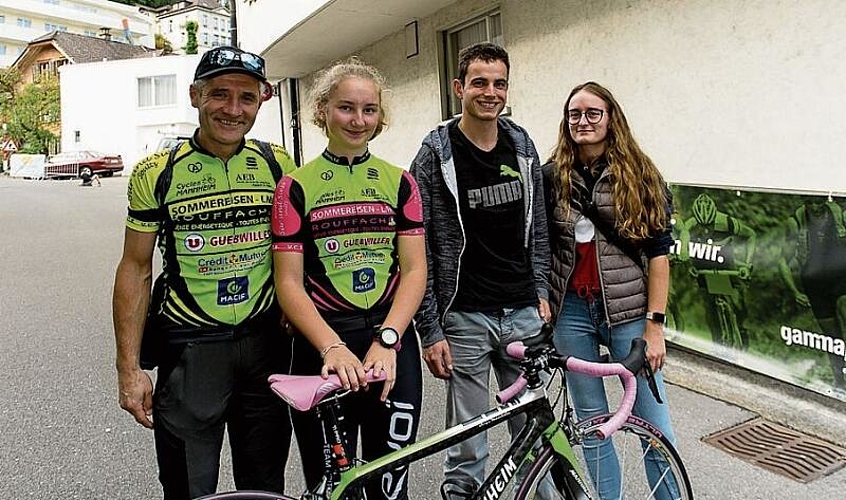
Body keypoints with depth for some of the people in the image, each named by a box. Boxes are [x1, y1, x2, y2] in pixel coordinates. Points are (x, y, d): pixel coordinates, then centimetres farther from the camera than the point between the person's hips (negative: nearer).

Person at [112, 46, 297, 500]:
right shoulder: (156, 173, -6)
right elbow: (135, 269, -1)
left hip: (265, 345, 2)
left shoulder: (278, 165, 0)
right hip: (190, 350, -2)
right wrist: (129, 368, -4)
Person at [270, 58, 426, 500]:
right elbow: (289, 282, -6)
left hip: (392, 347, 2)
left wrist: (385, 342, -16)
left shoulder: (399, 182, 5)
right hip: (322, 350, -1)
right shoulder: (296, 186, -1)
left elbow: (414, 270, -1)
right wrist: (333, 348, -21)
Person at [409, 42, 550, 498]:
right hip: (465, 318, -4)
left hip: (524, 313, 5)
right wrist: (430, 331, -10)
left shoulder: (523, 146, 7)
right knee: (467, 448, 6)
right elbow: (419, 252, -9)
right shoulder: (435, 156, -8)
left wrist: (541, 295, 11)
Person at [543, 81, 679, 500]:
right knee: (591, 427, 13)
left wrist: (654, 325, -7)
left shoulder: (639, 176, -1)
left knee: (654, 427, 5)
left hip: (628, 310, -1)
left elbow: (658, 253, -3)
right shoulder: (552, 176, 4)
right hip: (571, 312, 2)